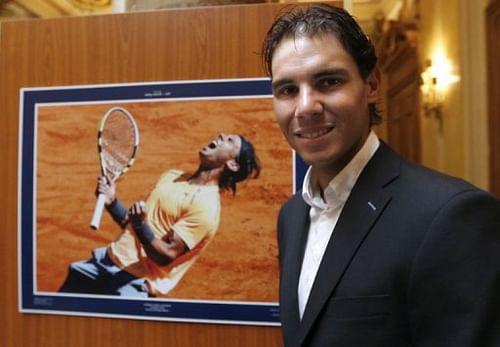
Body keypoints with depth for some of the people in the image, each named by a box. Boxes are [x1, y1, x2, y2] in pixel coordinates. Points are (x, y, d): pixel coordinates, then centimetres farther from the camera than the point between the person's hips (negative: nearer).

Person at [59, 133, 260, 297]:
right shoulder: (172, 176, 8)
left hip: (134, 282, -7)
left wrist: (140, 225, -34)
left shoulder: (206, 207, -17)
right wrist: (111, 201, -2)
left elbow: (165, 256, -20)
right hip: (109, 259, 7)